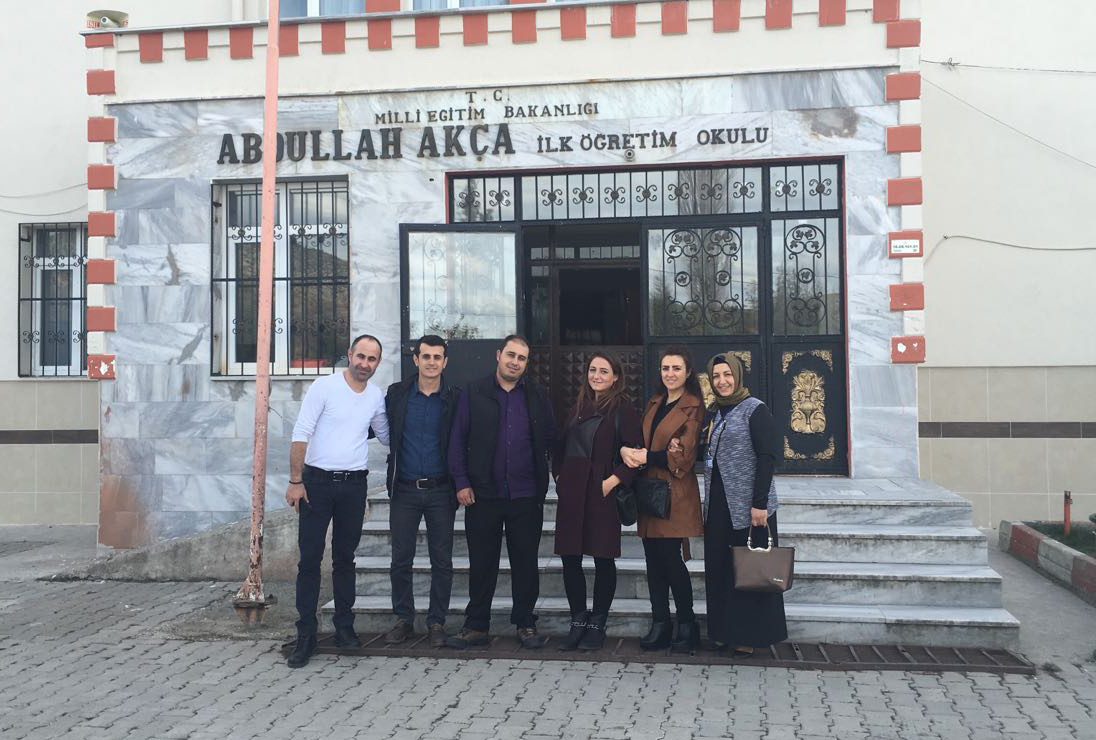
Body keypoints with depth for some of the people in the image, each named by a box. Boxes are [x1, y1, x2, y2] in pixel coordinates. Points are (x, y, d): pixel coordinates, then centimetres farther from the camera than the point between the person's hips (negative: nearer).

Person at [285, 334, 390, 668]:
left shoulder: (376, 396, 7)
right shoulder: (324, 386, -7)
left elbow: (385, 435, 23)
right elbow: (301, 434, -8)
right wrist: (295, 480, -12)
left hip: (354, 484, 4)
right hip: (317, 481, -3)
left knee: (345, 559, 12)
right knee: (310, 559, -1)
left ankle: (344, 626, 22)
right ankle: (306, 634, 6)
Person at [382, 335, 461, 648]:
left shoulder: (455, 398, -1)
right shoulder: (397, 393, 3)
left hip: (440, 491, -1)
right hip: (404, 490, 1)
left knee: (442, 561, 5)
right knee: (401, 559, 7)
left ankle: (436, 622, 18)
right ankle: (403, 619, 22)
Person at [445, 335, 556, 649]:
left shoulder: (537, 396, 8)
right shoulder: (473, 393, 3)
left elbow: (550, 438, 12)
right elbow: (457, 440, 1)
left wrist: (540, 475, 0)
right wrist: (461, 482, -6)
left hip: (526, 495, 1)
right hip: (483, 494, -1)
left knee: (526, 562, 8)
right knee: (481, 563, 6)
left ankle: (526, 624, 20)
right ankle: (476, 626, 17)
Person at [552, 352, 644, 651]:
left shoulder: (622, 408, -5)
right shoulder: (580, 406, 14)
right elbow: (562, 445, 21)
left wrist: (613, 481, -17)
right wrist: (559, 476, 10)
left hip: (601, 492, -5)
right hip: (572, 492, 6)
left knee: (603, 559, 4)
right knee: (570, 558, 5)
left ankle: (597, 626, 16)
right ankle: (578, 622, 18)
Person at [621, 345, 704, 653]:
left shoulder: (693, 408, -5)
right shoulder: (654, 405, 17)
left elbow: (684, 455, -11)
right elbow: (640, 442, 14)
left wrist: (646, 457, -9)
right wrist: (626, 450, -9)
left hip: (675, 493, -6)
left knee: (671, 559, -5)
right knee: (654, 559, 7)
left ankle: (687, 625, 10)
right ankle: (660, 624, 14)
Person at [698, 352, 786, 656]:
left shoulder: (755, 410, -8)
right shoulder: (714, 413, 13)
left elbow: (768, 457, -14)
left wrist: (759, 503, -19)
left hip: (747, 505, -7)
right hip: (718, 505, 7)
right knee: (718, 568, 9)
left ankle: (749, 636, 11)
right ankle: (723, 631, 18)